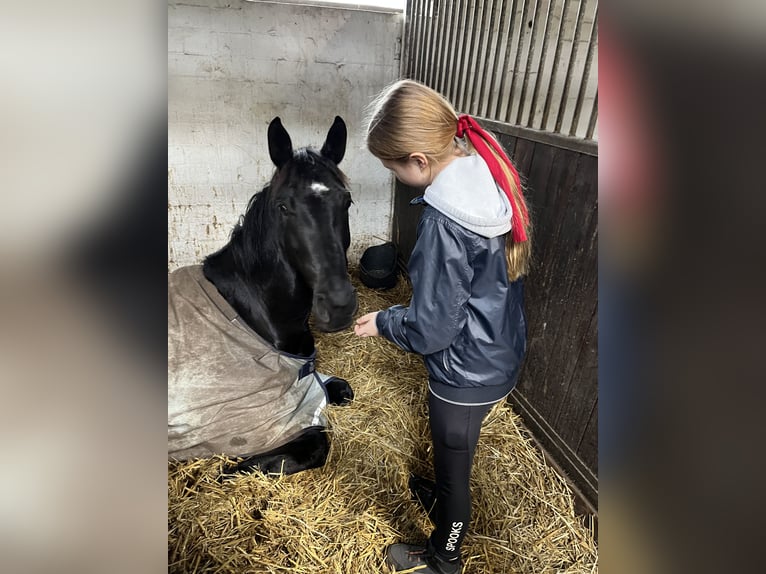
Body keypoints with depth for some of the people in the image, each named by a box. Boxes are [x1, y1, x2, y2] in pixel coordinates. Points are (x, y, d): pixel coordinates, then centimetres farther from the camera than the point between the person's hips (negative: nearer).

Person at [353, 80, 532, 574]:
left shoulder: (444, 222, -32)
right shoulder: (494, 177, -6)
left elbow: (430, 329, -26)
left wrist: (382, 323, -7)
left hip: (465, 374, -8)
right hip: (504, 354, 8)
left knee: (453, 461, 18)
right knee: (456, 447, 33)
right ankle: (447, 496, 62)